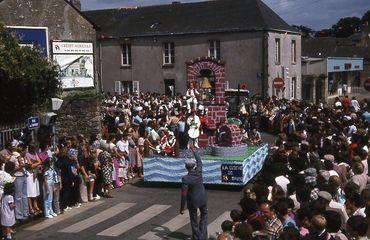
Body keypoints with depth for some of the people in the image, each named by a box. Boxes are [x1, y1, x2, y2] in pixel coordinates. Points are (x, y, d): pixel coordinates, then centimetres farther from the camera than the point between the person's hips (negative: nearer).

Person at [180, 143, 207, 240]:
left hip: (192, 201, -4)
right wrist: (194, 150, 20)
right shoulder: (199, 172, -13)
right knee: (204, 215, 25)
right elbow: (199, 161, 8)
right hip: (202, 199, 4)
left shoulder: (186, 179, -24)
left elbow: (184, 194, -20)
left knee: (194, 220, 14)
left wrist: (182, 207, -10)